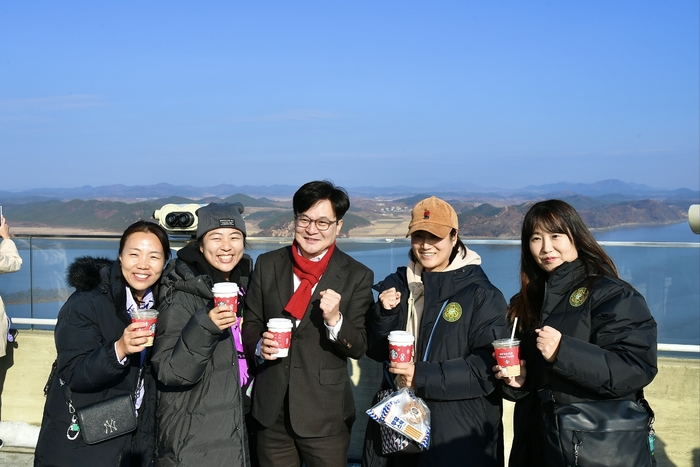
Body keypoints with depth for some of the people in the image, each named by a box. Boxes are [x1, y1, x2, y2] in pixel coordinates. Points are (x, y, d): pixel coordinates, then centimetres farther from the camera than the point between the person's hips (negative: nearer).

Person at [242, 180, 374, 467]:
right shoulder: (267, 264, 4)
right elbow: (250, 323, 9)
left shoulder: (357, 276, -5)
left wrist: (334, 320, -24)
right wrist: (259, 345, -12)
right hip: (271, 410, 3)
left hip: (325, 414, -2)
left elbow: (359, 348, -6)